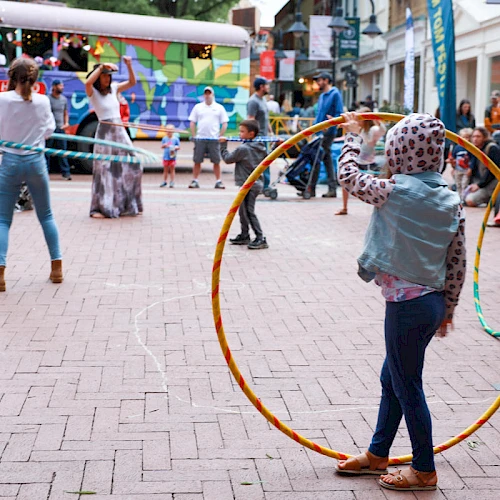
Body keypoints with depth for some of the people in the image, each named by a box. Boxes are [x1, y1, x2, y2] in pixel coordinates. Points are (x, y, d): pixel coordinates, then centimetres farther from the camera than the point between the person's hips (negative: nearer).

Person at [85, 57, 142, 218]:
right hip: (105, 132, -6)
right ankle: (99, 208, 0)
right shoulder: (93, 93, -4)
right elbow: (88, 83, -26)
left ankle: (128, 205, 14)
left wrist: (129, 66, 0)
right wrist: (101, 67, -25)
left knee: (131, 166, 3)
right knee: (104, 170, -5)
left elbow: (132, 82, 14)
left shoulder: (114, 89, 12)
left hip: (120, 131, 6)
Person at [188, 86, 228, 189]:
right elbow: (192, 123, 11)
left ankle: (218, 181, 5)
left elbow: (224, 124, 6)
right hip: (200, 138, 1)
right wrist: (194, 136, 1)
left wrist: (220, 136, -2)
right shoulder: (198, 107, 10)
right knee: (197, 161, 1)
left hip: (214, 139, -1)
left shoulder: (219, 108, 7)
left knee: (216, 161, 0)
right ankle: (195, 181, 7)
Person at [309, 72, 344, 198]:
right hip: (319, 132, 9)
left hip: (327, 132, -9)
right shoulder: (322, 96, 19)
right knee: (327, 158, 8)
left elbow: (339, 114, -13)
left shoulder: (335, 94, -8)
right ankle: (332, 188, 10)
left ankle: (311, 188, -5)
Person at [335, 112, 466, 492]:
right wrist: (448, 309, 17)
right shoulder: (451, 201, 3)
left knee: (407, 387, 6)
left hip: (406, 305, -8)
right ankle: (377, 454, 36)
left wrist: (353, 136, 16)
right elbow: (457, 264, 6)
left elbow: (349, 176, 1)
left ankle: (424, 471, 19)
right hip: (432, 302, 8)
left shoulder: (394, 192, -16)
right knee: (392, 379, 21)